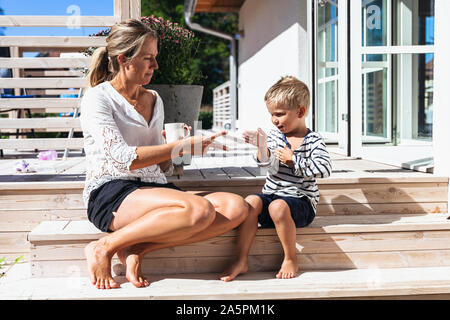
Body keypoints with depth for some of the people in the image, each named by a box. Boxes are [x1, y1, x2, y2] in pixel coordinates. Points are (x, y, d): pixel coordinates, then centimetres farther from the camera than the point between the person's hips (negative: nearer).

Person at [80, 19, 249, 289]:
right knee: (199, 209, -33)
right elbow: (122, 159, -16)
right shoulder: (97, 98, -1)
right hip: (110, 193, -7)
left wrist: (174, 146, -1)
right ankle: (104, 248, -17)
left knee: (236, 208, -17)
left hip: (154, 190, 7)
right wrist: (181, 147, -14)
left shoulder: (153, 99, 20)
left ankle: (136, 249, -19)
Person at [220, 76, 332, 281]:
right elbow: (271, 166, -7)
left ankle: (291, 259, -15)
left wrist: (293, 160, -16)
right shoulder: (274, 135, 7)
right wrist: (262, 147, -26)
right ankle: (241, 261, -22)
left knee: (278, 206, -35)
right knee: (251, 201, -26)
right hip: (271, 194, 4)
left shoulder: (313, 141, -2)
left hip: (300, 200, -4)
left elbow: (324, 169, -16)